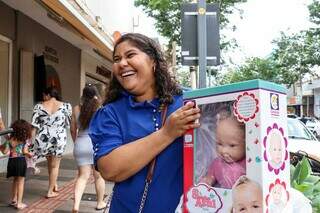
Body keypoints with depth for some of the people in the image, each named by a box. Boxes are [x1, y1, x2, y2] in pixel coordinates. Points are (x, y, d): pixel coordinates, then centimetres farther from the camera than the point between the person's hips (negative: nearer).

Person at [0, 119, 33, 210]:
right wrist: (29, 154, 8)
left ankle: (14, 200, 35)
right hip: (20, 161, -4)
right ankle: (19, 203, 6)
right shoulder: (24, 141, -9)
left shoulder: (10, 140, 1)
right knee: (20, 182, 6)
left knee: (15, 180, 23)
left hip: (11, 161, 4)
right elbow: (25, 152, -13)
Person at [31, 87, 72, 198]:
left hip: (43, 138, 2)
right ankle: (50, 191, 19)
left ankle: (54, 185, 33)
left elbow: (34, 125, -2)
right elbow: (69, 123, 0)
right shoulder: (65, 106, -2)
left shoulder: (39, 106, 1)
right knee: (55, 165, 13)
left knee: (50, 162, 26)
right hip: (58, 139, -2)